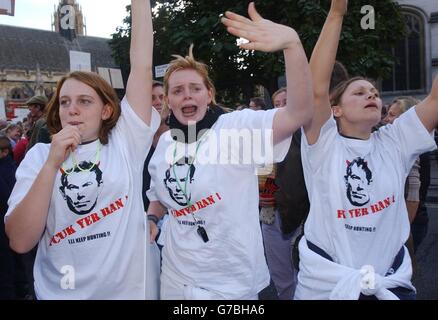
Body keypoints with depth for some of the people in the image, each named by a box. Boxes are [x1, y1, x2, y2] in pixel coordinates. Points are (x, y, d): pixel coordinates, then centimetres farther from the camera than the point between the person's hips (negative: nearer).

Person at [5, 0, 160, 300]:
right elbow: (20, 241, -12)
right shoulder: (38, 156, -1)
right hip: (60, 291, 1)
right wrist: (52, 164, -20)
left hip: (131, 288, 0)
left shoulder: (124, 143, -4)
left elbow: (142, 66, -10)